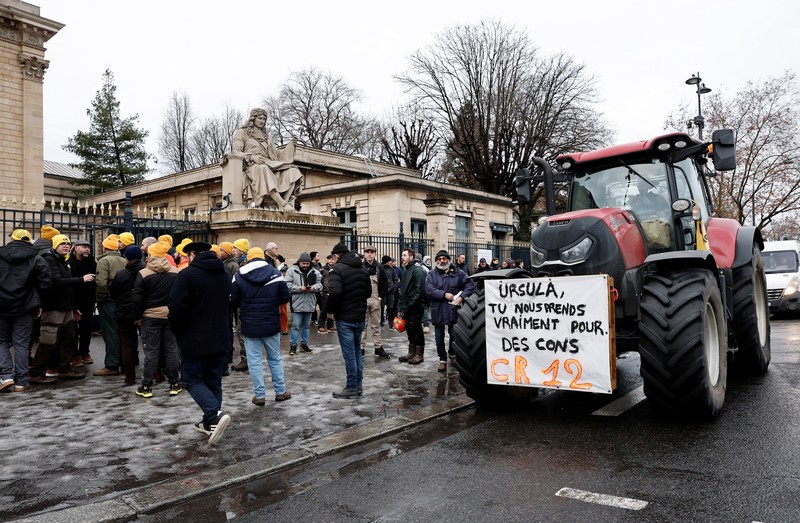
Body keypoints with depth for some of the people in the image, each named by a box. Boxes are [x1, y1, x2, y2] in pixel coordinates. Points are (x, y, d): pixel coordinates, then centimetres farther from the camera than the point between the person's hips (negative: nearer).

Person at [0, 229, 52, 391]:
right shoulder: (36, 259, -2)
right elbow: (46, 281, -9)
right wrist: (38, 303, 2)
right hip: (24, 308, -1)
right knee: (21, 344, 5)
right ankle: (20, 381, 8)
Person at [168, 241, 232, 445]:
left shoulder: (187, 274, -13)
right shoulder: (224, 275, 9)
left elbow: (176, 308, -17)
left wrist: (178, 333, -1)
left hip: (195, 339, -6)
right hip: (220, 338, 6)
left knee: (192, 379, 4)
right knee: (213, 381, 13)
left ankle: (215, 415, -15)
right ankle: (210, 423, 18)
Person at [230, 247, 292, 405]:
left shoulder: (239, 276, -6)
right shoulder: (275, 273, -4)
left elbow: (233, 302, -4)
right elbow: (286, 297, -4)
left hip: (250, 325, -1)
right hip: (271, 324, 1)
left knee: (254, 361, 7)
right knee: (275, 358, 15)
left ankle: (259, 395, 10)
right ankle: (281, 391, 21)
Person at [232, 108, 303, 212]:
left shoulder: (267, 136, 31)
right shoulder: (242, 133, 17)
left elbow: (276, 155, 23)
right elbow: (236, 152, 3)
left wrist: (291, 145, 8)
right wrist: (252, 157, -17)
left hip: (270, 165, 5)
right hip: (252, 166, -5)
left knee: (292, 170, -22)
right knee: (263, 170, -42)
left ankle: (289, 202, -44)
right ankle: (282, 203, -53)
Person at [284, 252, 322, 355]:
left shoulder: (314, 272, 7)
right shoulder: (291, 270, -5)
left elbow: (320, 284, 8)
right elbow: (287, 285, -10)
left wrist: (314, 287, -14)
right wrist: (300, 288, -20)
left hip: (309, 304, 4)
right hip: (297, 303, -4)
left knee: (306, 325, 15)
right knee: (296, 325, -1)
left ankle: (304, 343, 27)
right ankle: (293, 345, 9)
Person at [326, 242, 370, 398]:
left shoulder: (338, 268, -13)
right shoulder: (362, 268, 10)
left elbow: (334, 292, -26)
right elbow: (368, 291, 14)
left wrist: (330, 309, -10)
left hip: (344, 317, -7)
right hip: (360, 316, 7)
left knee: (349, 353, 0)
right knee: (357, 350, 17)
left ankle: (351, 387, 7)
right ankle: (358, 384, 23)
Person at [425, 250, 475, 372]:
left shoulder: (458, 273, 3)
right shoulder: (432, 274, 2)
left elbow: (470, 285, 0)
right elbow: (429, 289, -11)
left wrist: (462, 296, -14)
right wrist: (444, 294, -19)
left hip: (453, 310, 0)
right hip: (438, 311, 0)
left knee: (454, 335, 10)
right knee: (439, 337, 8)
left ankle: (452, 354, 35)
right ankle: (442, 359, 22)